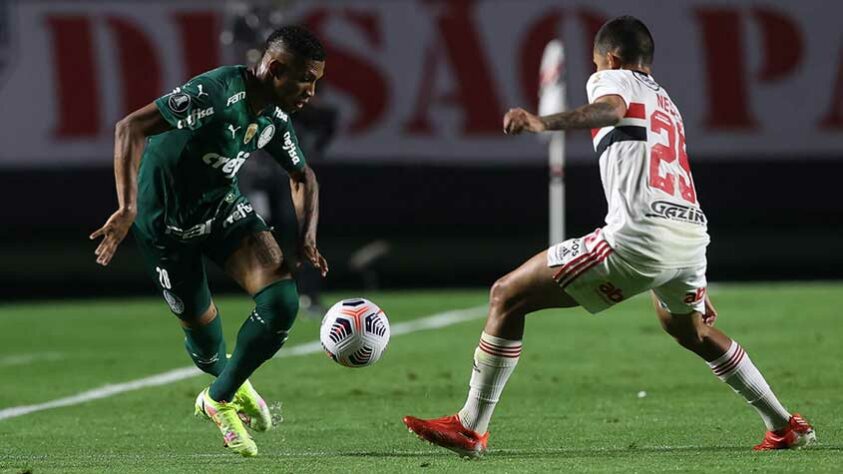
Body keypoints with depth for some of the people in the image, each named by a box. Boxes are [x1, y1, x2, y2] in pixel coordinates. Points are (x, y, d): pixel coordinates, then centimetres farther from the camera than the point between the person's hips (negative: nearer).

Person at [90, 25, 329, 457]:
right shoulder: (217, 93, -30)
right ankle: (228, 384, 43)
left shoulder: (274, 118, -5)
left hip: (222, 205, 6)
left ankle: (221, 398, 8)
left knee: (281, 301, -15)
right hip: (168, 223, -6)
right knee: (203, 333, 5)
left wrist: (307, 237, -5)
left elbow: (303, 177, 13)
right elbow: (130, 128, -37)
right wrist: (128, 208, -45)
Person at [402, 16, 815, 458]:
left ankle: (470, 428, -3)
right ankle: (785, 426, 42)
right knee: (691, 330, 38)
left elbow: (609, 109, -19)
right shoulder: (667, 103, 32)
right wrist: (695, 284, 43)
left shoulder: (615, 79, 9)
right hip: (692, 234, 9)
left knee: (508, 296, -1)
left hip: (639, 234, -8)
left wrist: (544, 122, -38)